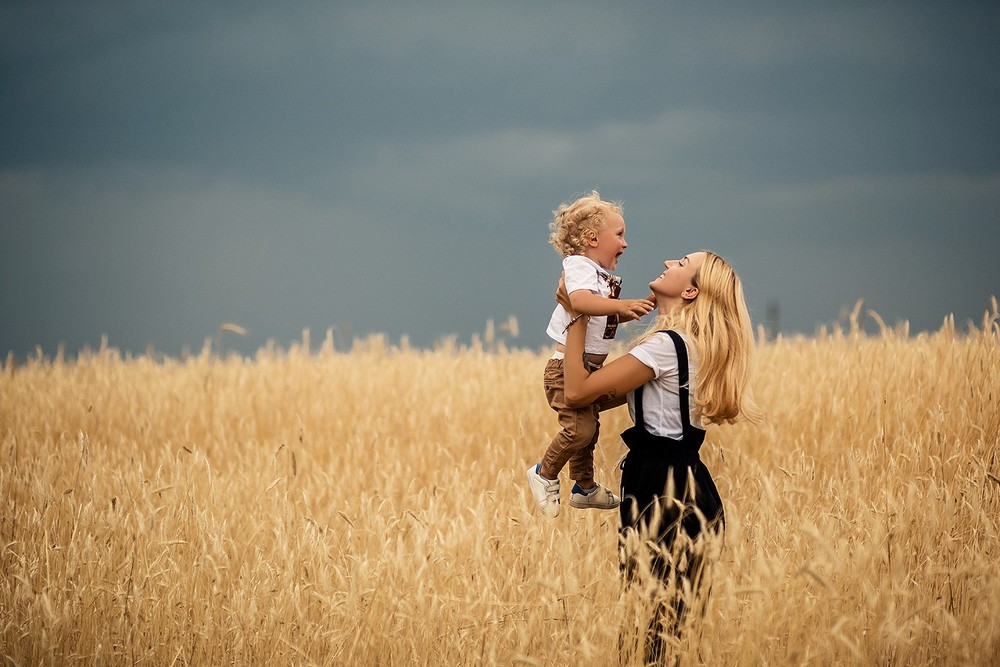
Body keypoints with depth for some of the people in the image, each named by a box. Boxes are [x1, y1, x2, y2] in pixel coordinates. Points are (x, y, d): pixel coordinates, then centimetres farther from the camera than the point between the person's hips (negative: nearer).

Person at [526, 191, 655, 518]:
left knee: (590, 425, 19)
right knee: (579, 427, -20)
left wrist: (632, 310, 11)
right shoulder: (579, 268, -17)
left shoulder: (603, 276, 16)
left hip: (588, 368, 10)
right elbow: (581, 301, -38)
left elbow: (605, 317, 25)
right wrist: (621, 305, -45)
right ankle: (544, 474, -1)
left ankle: (585, 488, 33)